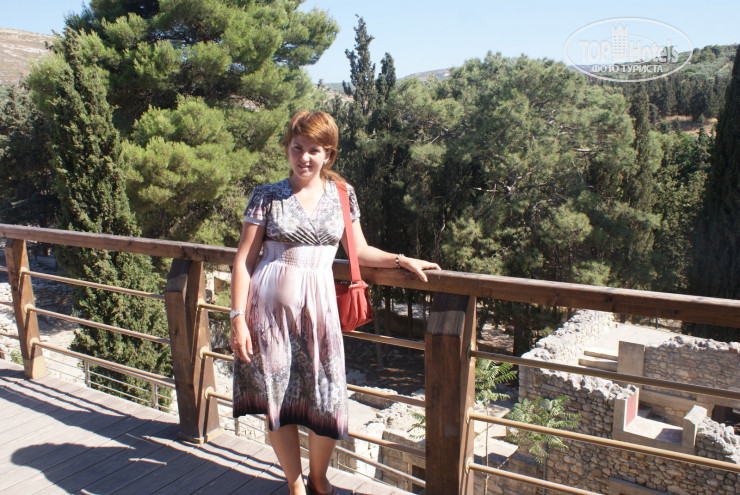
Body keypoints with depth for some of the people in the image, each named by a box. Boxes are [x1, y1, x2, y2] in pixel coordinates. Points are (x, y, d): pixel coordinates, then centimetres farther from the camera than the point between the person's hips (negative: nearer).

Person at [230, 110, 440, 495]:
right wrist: (238, 318, -5)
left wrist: (402, 260, 3)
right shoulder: (266, 196, 0)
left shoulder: (342, 195, 7)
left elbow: (359, 251, 15)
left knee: (326, 402, 2)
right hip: (271, 305, -1)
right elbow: (244, 259, 0)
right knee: (279, 398, 7)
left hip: (318, 305, 2)